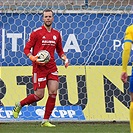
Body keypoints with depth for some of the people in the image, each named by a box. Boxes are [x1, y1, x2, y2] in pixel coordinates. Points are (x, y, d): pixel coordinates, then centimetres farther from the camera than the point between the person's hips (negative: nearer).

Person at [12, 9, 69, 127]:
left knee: (53, 93, -7)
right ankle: (19, 105, 21)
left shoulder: (56, 34, 11)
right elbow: (26, 49, -2)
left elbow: (59, 51, 23)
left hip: (52, 67, 5)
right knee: (39, 95, -6)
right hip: (39, 67, -5)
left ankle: (46, 121, 1)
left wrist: (65, 59, 4)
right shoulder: (37, 33, -4)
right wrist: (33, 58, -20)